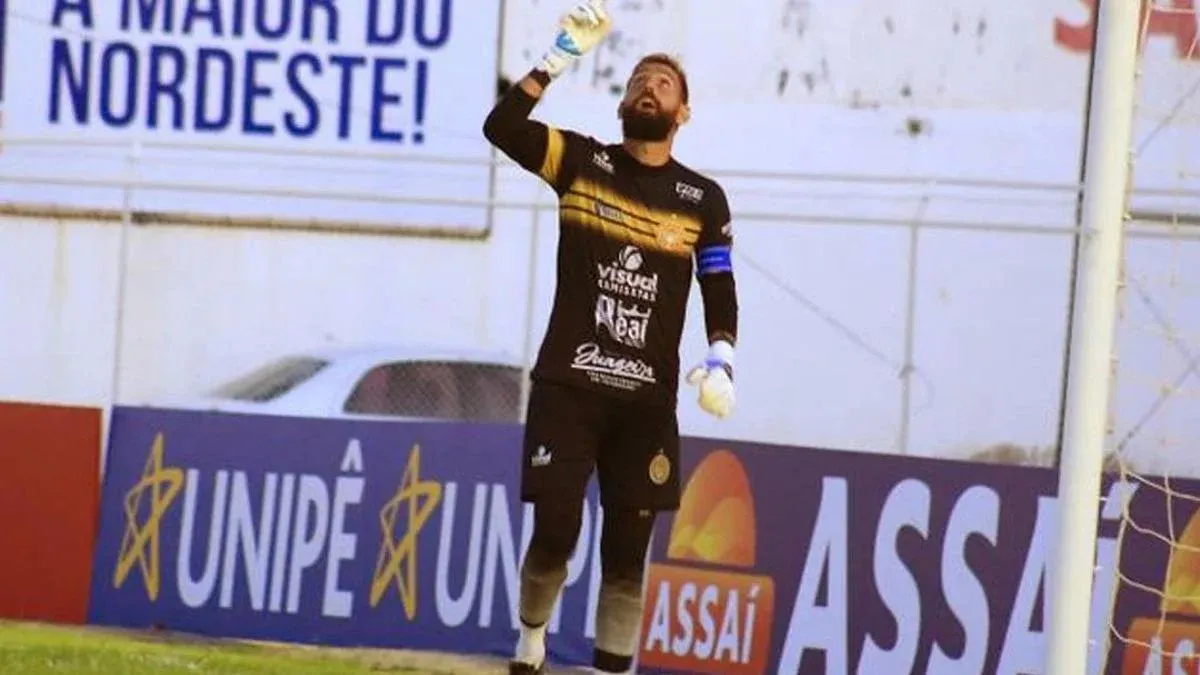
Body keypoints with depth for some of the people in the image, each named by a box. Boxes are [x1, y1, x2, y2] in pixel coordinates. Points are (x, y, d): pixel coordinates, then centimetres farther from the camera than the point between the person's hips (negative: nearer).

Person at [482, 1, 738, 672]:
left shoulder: (704, 200, 6)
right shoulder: (582, 162, 4)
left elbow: (721, 296, 7)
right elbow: (502, 126, -11)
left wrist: (721, 363, -11)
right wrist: (561, 57, -16)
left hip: (648, 401, 1)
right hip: (566, 387, -1)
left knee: (627, 552, 2)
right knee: (556, 532, -7)